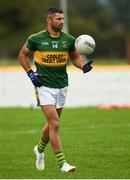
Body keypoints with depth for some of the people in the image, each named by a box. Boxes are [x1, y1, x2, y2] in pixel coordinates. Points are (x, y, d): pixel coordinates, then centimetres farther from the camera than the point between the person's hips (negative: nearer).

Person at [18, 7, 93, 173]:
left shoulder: (68, 39, 1)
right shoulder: (36, 39, -7)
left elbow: (75, 57, 15)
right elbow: (22, 55, 7)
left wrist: (84, 66, -6)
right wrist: (30, 73, -4)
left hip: (62, 86, 4)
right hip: (44, 86, -4)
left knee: (53, 123, 16)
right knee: (55, 124, -14)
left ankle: (40, 148, 44)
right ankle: (62, 163, -11)